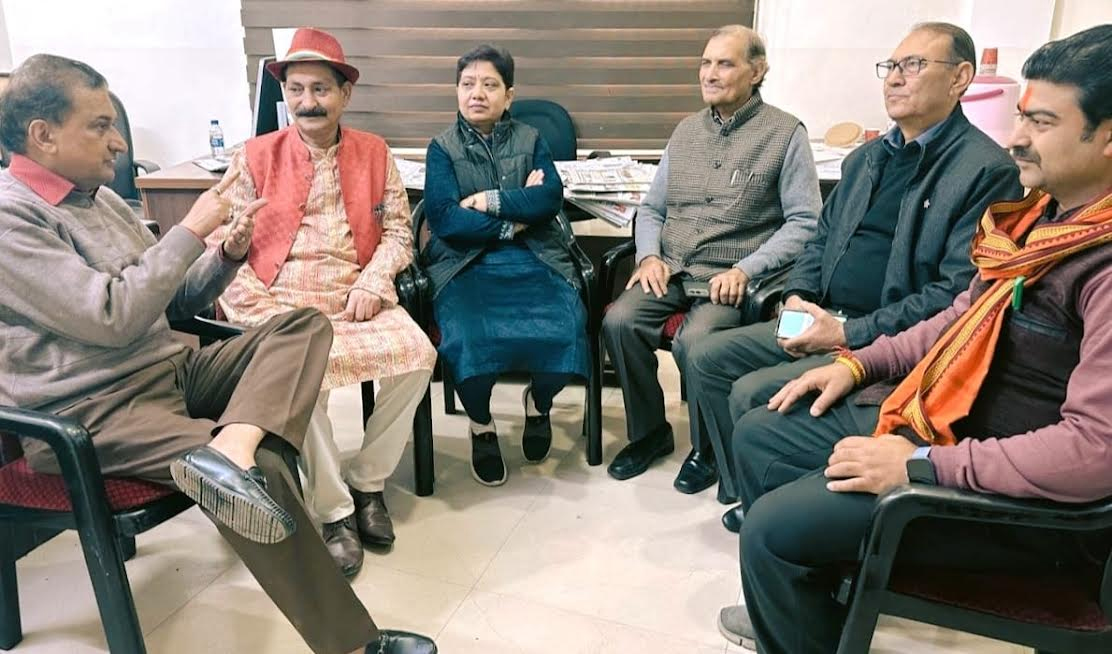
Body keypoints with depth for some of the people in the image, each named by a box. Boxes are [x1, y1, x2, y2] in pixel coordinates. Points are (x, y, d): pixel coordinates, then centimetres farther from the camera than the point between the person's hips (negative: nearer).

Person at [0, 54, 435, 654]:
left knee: (305, 324, -8)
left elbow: (174, 300, 18)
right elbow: (114, 317, -21)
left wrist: (227, 253, 0)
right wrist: (191, 229, -13)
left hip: (171, 372, 9)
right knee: (263, 468, -29)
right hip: (88, 414, -8)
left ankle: (229, 446, -36)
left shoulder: (100, 197, 15)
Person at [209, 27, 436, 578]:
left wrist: (371, 283, -11)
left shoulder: (375, 153, 12)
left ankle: (367, 481, -2)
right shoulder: (255, 157, 5)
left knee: (418, 354, -23)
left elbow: (398, 231, 8)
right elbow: (223, 247, -1)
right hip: (279, 303, -2)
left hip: (355, 298, 2)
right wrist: (267, 314, -15)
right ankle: (334, 511, -10)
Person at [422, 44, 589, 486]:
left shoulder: (530, 140, 15)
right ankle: (481, 425, 1)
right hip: (465, 263, -1)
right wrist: (518, 214, -5)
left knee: (564, 330, -27)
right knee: (470, 338, -32)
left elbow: (551, 197, -2)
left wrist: (490, 201, -9)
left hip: (533, 260, 2)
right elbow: (444, 219, -6)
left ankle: (538, 402, 9)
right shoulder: (443, 147, 10)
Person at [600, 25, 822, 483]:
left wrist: (745, 269, -17)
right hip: (671, 271, 5)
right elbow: (652, 208, 18)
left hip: (730, 278, -4)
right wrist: (650, 256, -3)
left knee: (693, 342, -31)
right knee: (619, 322, -22)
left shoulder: (785, 133, 0)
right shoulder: (686, 130, 17)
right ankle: (648, 432, 1)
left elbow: (805, 221, -6)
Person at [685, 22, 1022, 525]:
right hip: (821, 318, 8)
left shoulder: (987, 171, -11)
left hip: (886, 345, -8)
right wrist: (798, 296, 0)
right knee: (706, 358, -1)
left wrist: (850, 332, -19)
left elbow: (959, 291, -18)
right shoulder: (867, 156, 15)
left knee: (752, 394, -21)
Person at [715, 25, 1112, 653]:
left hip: (1021, 496, -9)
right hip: (941, 418, 9)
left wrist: (921, 466, -25)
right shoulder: (1044, 214, 6)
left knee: (774, 527, -17)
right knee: (762, 436, 11)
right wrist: (861, 363, 8)